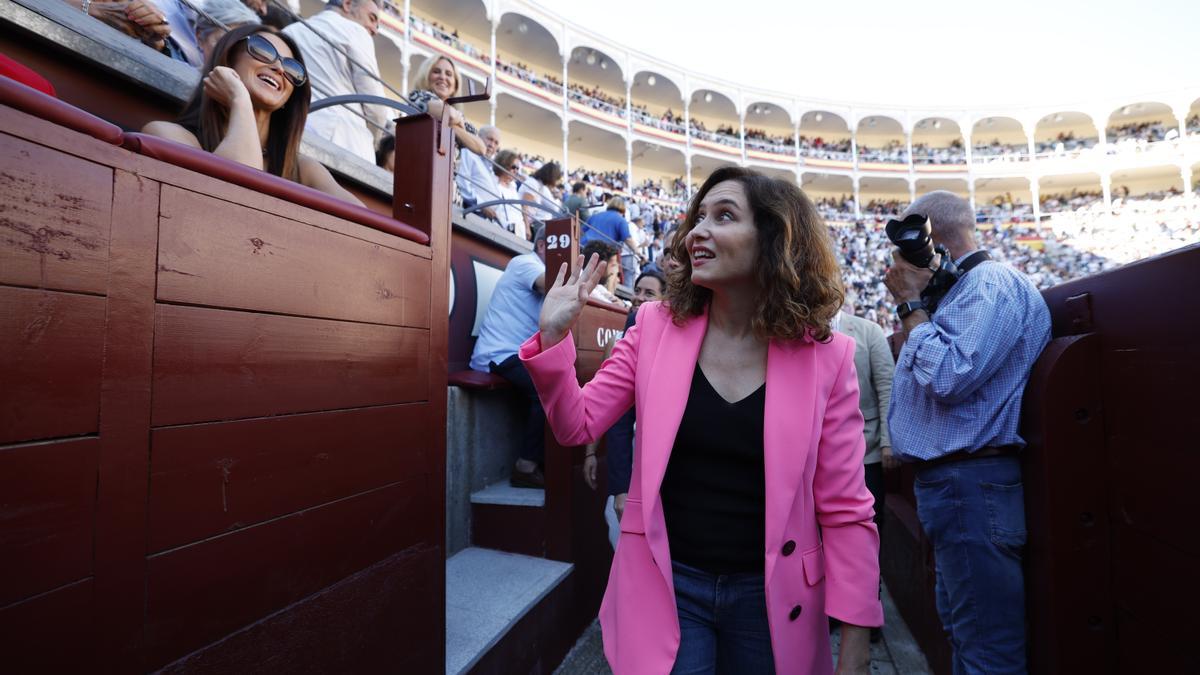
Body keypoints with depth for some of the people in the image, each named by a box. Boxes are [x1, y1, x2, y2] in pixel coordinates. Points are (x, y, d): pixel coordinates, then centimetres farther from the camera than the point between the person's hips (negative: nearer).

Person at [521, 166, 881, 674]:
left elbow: (845, 512, -5)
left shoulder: (825, 356, -10)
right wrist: (553, 336, -17)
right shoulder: (657, 327, -7)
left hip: (770, 597, 1)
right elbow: (578, 425, -4)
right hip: (665, 585, 0)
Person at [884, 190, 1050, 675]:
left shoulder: (991, 284, -14)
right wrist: (914, 304, 11)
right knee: (961, 630, 24)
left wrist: (911, 304, -14)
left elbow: (948, 377, -25)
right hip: (947, 482, 11)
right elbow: (930, 374, 21)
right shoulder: (957, 290, 16)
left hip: (971, 484, -11)